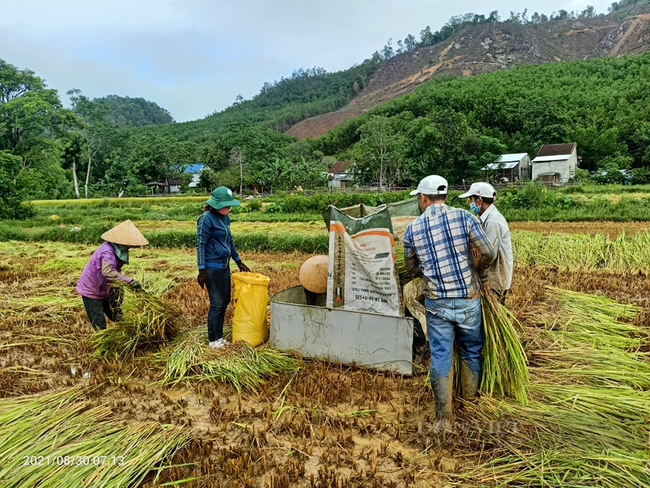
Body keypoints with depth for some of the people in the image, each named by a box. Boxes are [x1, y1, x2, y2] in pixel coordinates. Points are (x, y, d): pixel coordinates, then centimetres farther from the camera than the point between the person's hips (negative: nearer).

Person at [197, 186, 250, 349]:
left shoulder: (225, 217, 8)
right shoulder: (206, 219, -15)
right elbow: (200, 245, -15)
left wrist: (238, 261, 20)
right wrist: (201, 271, -17)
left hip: (224, 265, 8)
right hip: (212, 267, -8)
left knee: (225, 301, 13)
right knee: (217, 303, -1)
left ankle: (219, 336, 25)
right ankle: (213, 340, 14)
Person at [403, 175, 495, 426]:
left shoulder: (412, 229, -4)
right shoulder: (464, 217, -8)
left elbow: (411, 266, 9)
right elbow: (488, 253, -7)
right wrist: (479, 272, 14)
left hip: (437, 303, 0)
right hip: (468, 299, 1)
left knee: (440, 355, 9)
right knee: (471, 350, 21)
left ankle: (444, 415, 14)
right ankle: (470, 396, 40)